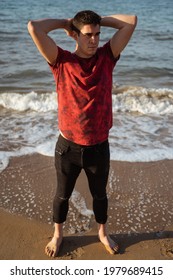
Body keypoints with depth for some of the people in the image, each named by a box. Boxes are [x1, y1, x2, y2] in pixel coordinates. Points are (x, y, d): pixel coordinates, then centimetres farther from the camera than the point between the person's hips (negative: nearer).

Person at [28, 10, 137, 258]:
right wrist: (64, 22, -5)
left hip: (99, 147, 2)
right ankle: (58, 234, 47)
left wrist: (99, 21, 0)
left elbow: (131, 21, -6)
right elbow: (33, 27, -19)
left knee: (100, 194, 22)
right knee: (62, 195, 20)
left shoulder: (107, 57, -3)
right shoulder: (61, 61, -9)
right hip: (68, 147, -1)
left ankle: (102, 233, 49)